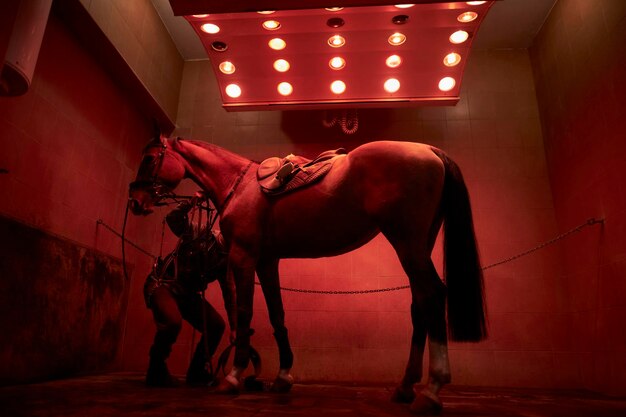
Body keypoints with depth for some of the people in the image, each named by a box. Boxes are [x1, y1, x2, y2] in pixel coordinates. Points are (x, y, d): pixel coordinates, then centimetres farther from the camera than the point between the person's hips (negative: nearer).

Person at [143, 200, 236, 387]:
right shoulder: (198, 235, -10)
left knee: (217, 325, -5)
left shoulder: (225, 262, 2)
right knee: (173, 321, -34)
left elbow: (230, 295, 1)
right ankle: (156, 371, -7)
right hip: (162, 285, -6)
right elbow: (172, 218, -20)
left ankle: (197, 373, 15)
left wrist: (234, 328, -4)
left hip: (188, 294, 6)